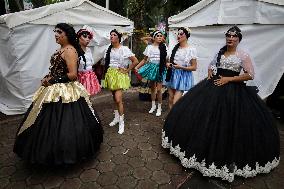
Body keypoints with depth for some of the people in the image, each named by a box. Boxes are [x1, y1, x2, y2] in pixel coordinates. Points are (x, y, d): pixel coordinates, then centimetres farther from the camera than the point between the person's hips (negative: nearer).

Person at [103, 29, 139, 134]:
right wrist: (108, 73, 11)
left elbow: (135, 61, -11)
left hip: (119, 74, -6)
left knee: (118, 99, -12)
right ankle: (116, 118, 28)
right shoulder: (109, 49, 9)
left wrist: (127, 71, -7)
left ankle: (121, 122, 1)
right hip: (110, 74, 6)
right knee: (114, 98, 14)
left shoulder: (124, 49, -9)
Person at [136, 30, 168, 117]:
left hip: (160, 68, -2)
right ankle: (153, 105, 32)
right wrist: (137, 67, 0)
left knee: (159, 89, -5)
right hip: (152, 67, 2)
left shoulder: (164, 47, 0)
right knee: (152, 88, 14)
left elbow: (166, 59, 2)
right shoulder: (149, 47, 3)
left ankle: (159, 107, 13)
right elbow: (144, 60, 9)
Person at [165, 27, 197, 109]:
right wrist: (168, 64, -3)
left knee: (175, 102, -10)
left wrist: (181, 67, -19)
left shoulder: (191, 49, -7)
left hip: (183, 76, -5)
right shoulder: (175, 48, 8)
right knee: (170, 101, 9)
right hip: (172, 75, 5)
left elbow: (194, 67, -6)